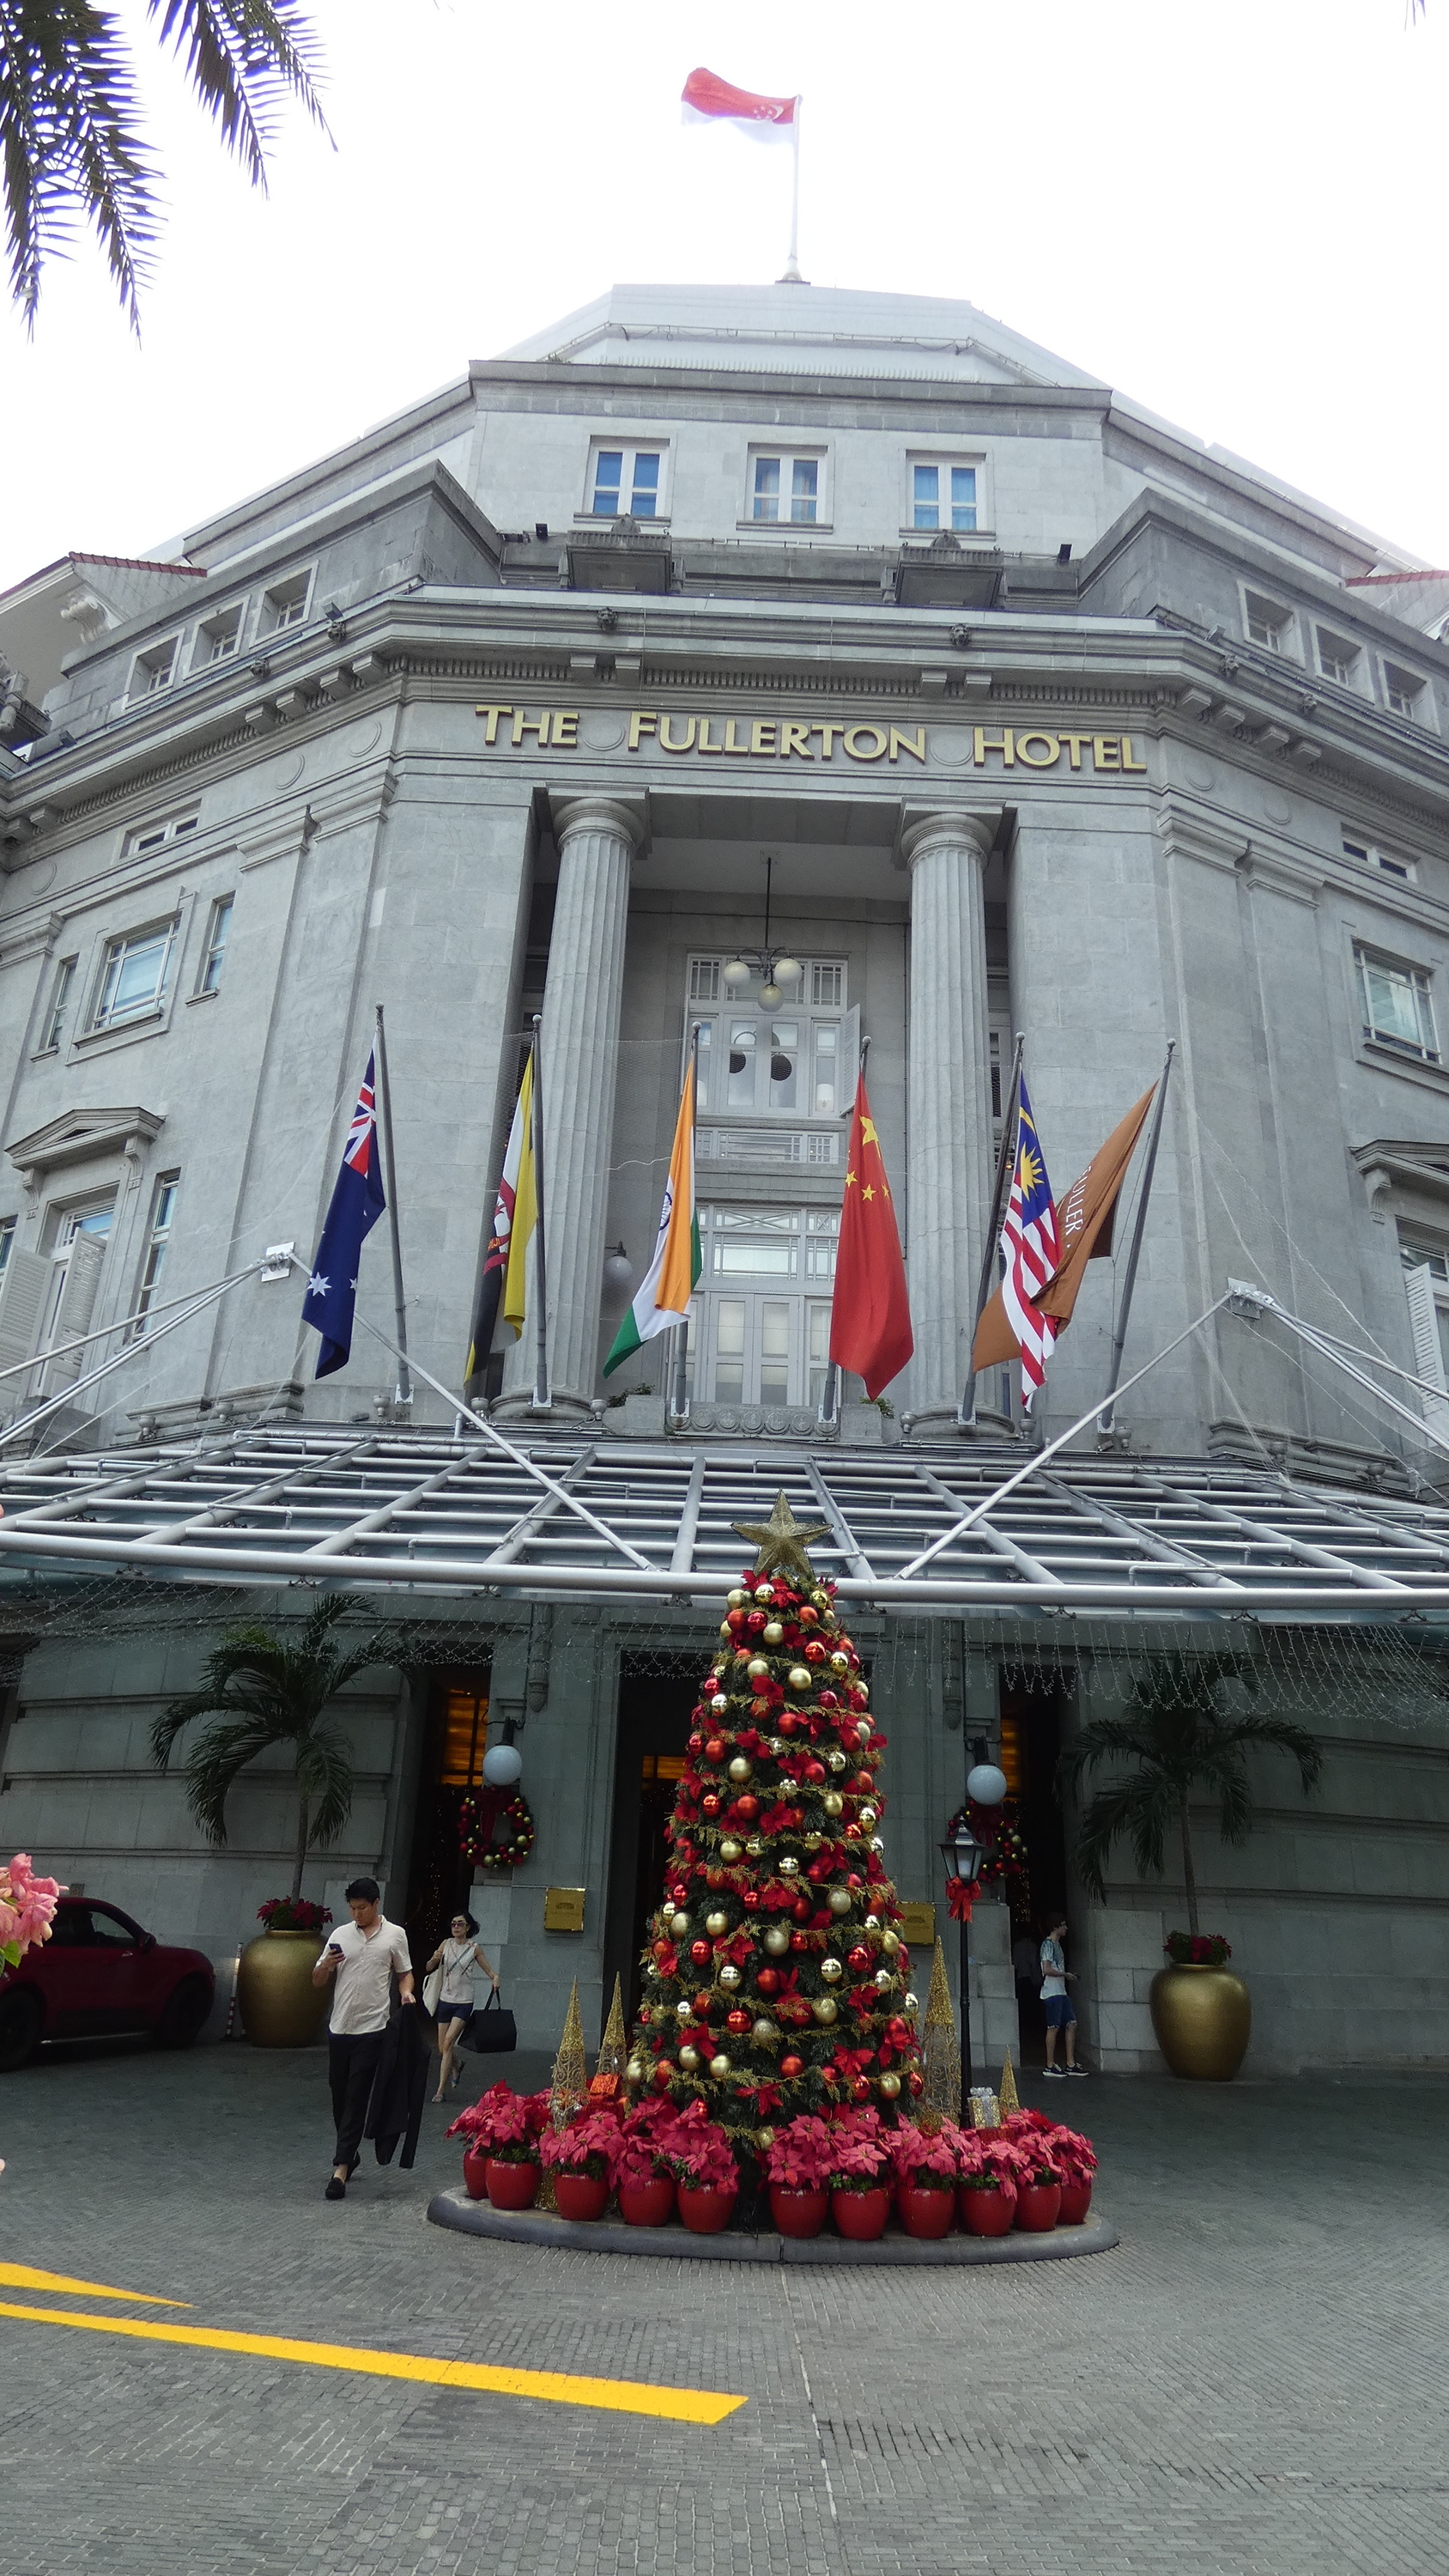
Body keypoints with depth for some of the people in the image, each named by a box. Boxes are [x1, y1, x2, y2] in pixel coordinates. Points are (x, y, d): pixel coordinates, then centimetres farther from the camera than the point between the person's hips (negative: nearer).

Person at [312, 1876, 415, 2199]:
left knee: (356, 2099, -5)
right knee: (339, 2097, 13)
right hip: (339, 2027, 4)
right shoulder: (340, 1934, 6)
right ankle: (351, 2154, 32)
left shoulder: (395, 1934, 0)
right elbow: (317, 1981, 10)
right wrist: (326, 1964, -12)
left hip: (371, 2029, -4)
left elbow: (405, 1972, 7)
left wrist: (406, 1991, -14)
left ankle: (341, 2170, -2)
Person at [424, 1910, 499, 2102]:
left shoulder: (475, 1948, -3)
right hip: (445, 2000, 3)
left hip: (464, 2002, -3)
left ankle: (441, 2090, -10)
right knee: (442, 2049, 9)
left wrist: (495, 1978, -17)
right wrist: (434, 1959, -21)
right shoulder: (446, 1944, 2)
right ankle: (457, 2065, 43)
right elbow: (429, 1967, 2)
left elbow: (488, 1970, 5)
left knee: (448, 2042, -17)